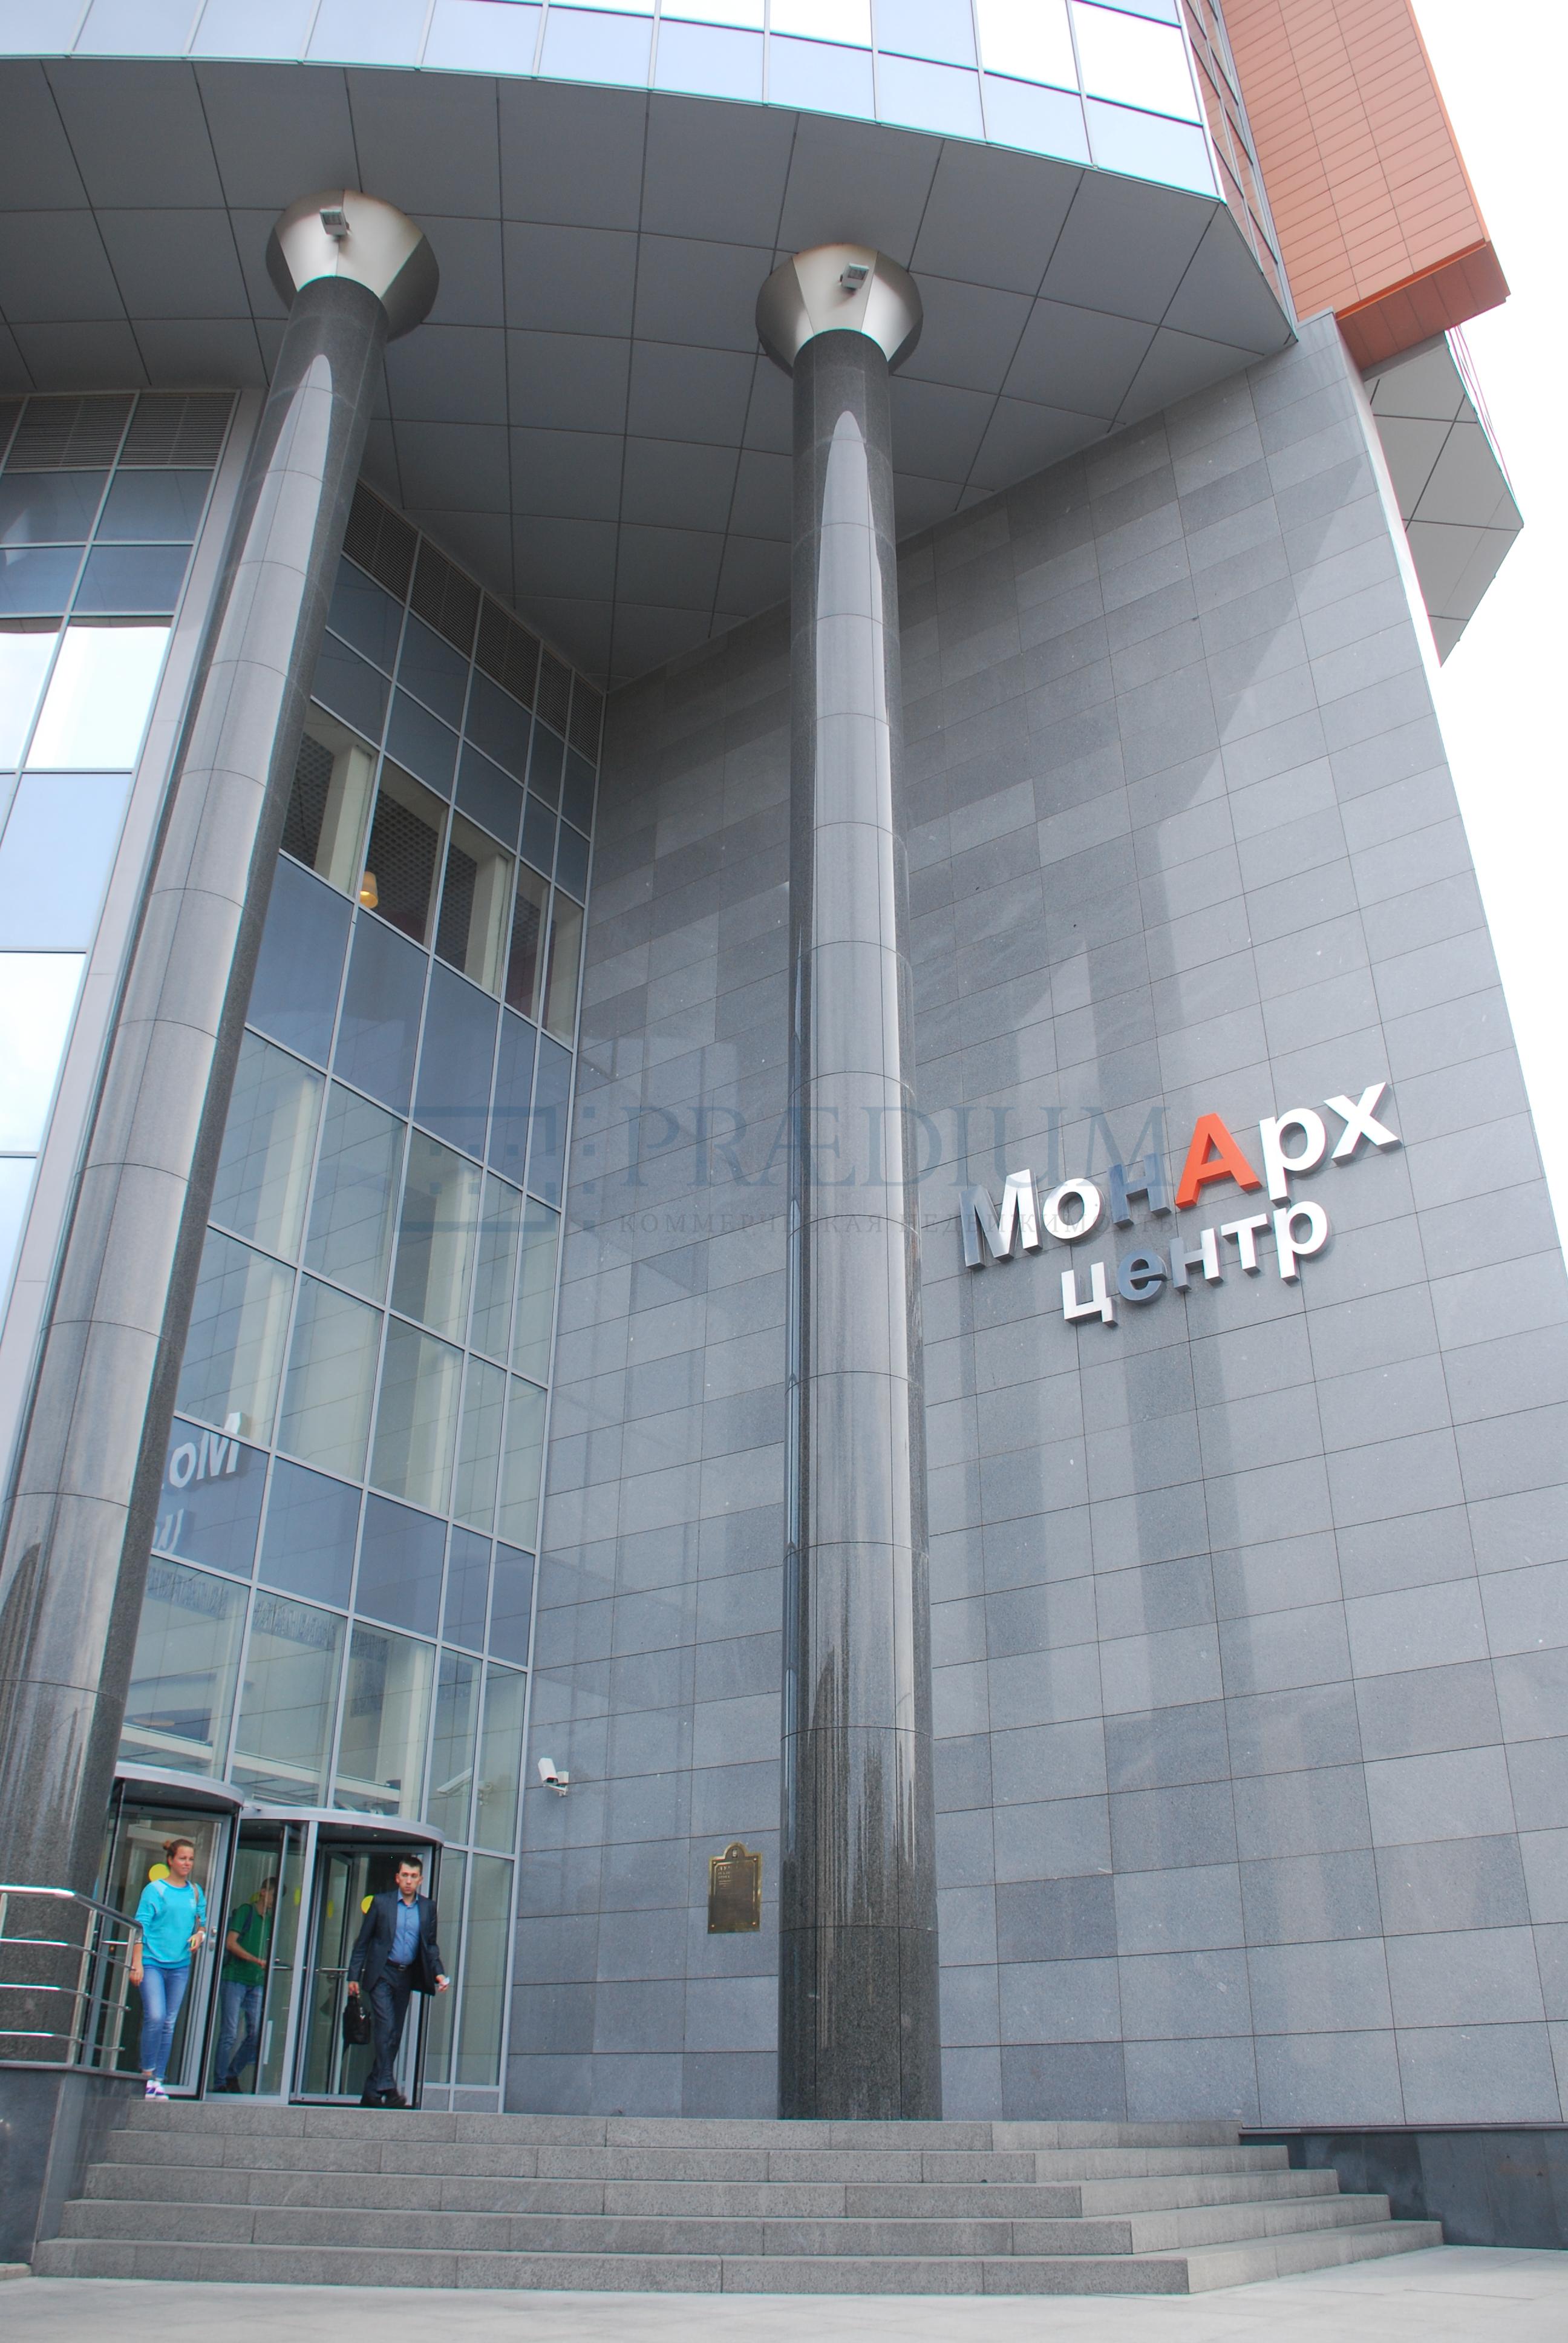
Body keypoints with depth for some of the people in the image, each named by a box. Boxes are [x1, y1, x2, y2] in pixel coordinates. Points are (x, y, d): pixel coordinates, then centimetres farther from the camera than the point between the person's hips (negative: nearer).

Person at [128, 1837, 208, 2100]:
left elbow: (203, 1922, 17)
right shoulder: (155, 1889, -3)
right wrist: (137, 1963, -12)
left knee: (169, 2024, 6)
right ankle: (147, 2073, 1)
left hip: (180, 1966, 4)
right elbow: (141, 1927, -6)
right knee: (155, 2017, -16)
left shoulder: (195, 1892, 10)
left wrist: (199, 1934, -5)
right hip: (152, 1962, -4)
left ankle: (158, 2080, 13)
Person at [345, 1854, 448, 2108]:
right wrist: (354, 1975, -3)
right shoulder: (381, 1902, -1)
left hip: (407, 1977, 4)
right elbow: (363, 1941, 1)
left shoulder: (428, 1908, 6)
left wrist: (438, 1973, -4)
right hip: (381, 1974, -4)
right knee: (386, 2028, -16)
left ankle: (372, 2092, 15)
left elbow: (430, 1944, 10)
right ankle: (387, 2087, -18)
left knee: (395, 2034, 6)